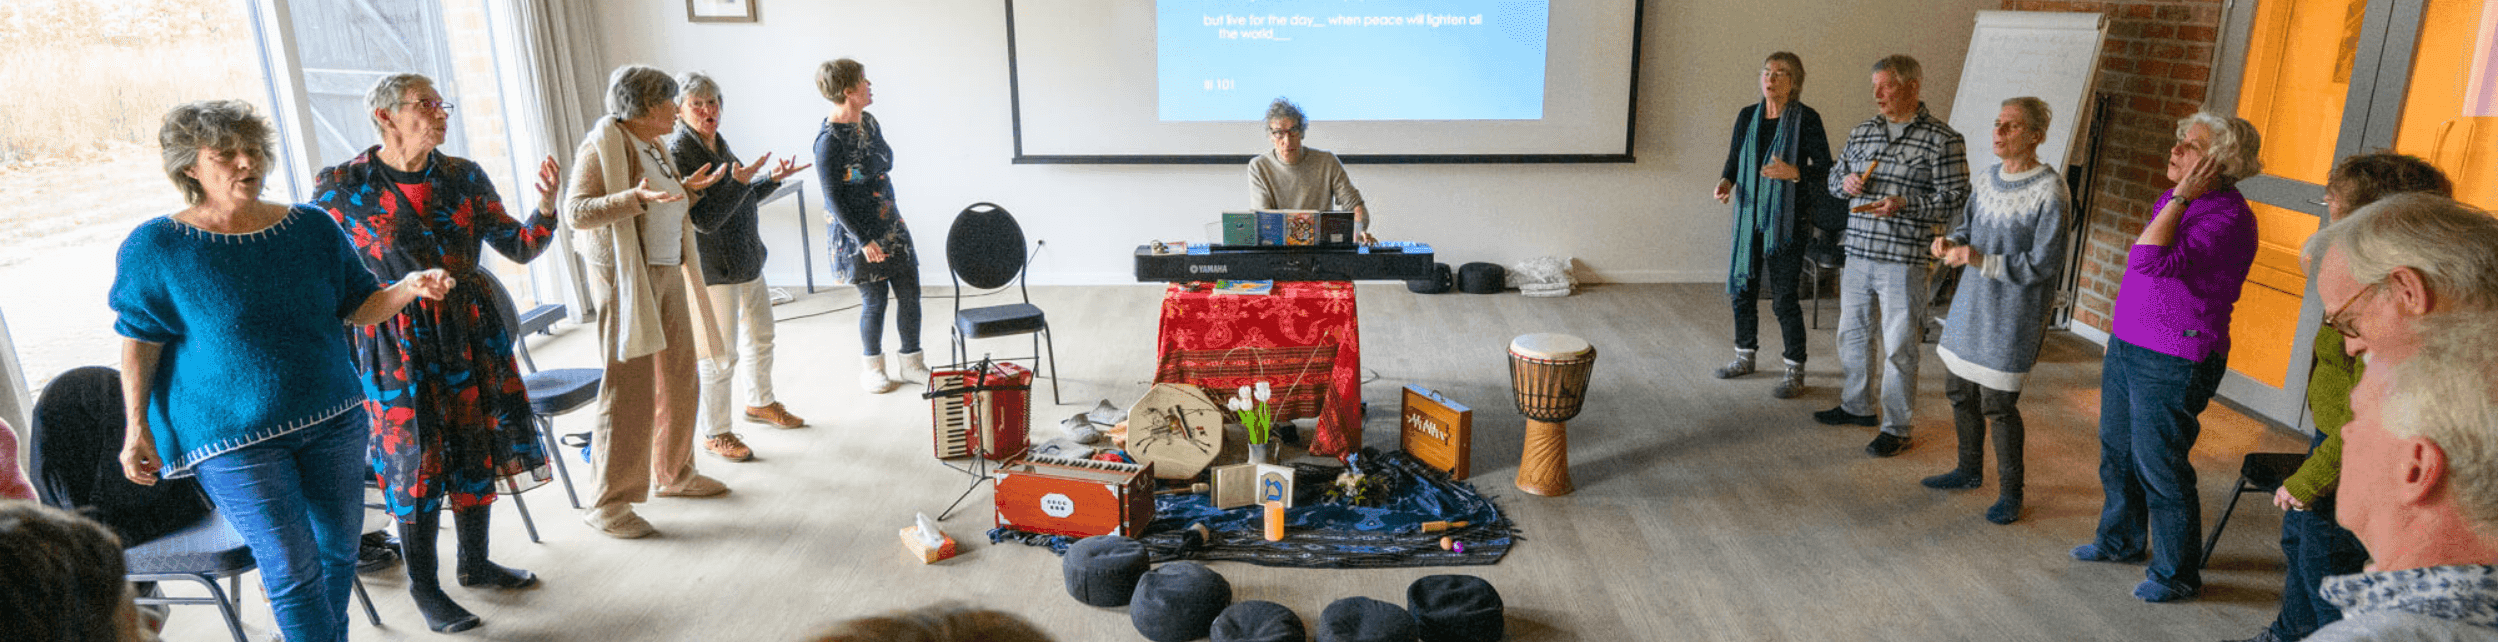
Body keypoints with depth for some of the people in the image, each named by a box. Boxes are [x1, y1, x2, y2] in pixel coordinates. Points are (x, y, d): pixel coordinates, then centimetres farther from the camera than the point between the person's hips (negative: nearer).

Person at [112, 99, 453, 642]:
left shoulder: (312, 227, 4)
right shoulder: (155, 247, -5)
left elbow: (359, 308, 6)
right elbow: (139, 344, -2)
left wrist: (409, 288, -13)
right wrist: (138, 429, -4)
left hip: (332, 417, 4)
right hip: (233, 437, -4)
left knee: (338, 549, 13)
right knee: (294, 569, -4)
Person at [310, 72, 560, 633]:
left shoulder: (465, 177, 3)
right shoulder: (340, 187, -6)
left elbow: (520, 247, 0)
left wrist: (546, 207, -17)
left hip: (471, 332, 4)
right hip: (399, 344, -4)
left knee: (477, 447, 12)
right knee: (416, 457, 2)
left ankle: (475, 563, 31)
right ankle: (424, 586, 18)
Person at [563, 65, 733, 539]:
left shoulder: (651, 146, 14)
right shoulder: (602, 147, -13)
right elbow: (576, 212, -21)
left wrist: (686, 186, 14)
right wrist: (635, 198, -31)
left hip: (668, 273, 9)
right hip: (625, 278, -9)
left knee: (678, 376, 16)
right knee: (629, 389, -7)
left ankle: (672, 473, 32)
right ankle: (608, 503, 2)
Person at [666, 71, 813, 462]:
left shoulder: (717, 142, 9)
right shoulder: (677, 153, -18)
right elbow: (704, 220, -24)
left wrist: (773, 180, 9)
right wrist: (739, 182, -32)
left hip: (748, 259, 9)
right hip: (713, 268, -9)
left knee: (760, 335, 21)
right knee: (720, 354, -3)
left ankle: (760, 402, 42)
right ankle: (715, 434, 11)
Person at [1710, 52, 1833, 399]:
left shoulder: (1807, 119, -6)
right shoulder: (1747, 116, 8)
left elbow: (1824, 170, -6)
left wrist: (1793, 172, -24)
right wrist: (1726, 181, -2)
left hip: (1787, 220, -5)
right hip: (1749, 215, 5)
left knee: (1784, 297, -5)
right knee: (1742, 288, 12)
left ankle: (1795, 371, 7)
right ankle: (1744, 356, 30)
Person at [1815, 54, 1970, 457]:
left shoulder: (1942, 139, -6)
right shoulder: (1861, 132, 11)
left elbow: (1955, 197, -9)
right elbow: (1834, 177, 21)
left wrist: (1903, 204, -22)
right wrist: (1845, 182, -3)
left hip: (1904, 261, -6)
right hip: (1857, 253, 6)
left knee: (1899, 347, -1)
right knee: (1852, 333, 17)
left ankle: (1896, 428, 10)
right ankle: (1857, 406, 35)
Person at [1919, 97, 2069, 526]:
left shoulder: (2051, 192, -16)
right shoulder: (1986, 180, 7)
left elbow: (2042, 265, -18)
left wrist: (1979, 260, -24)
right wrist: (1950, 242, -4)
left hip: (2013, 314, -7)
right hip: (1971, 302, 7)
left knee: (1998, 403, -3)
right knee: (1959, 391, 16)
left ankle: (2011, 493, 14)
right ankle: (1970, 470, 36)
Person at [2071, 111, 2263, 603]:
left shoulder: (2229, 218, -20)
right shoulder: (2176, 202, 8)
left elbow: (2150, 262, -32)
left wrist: (2181, 198, -24)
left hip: (2173, 361, -9)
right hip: (2127, 345, 9)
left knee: (2158, 467, 2)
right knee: (2117, 452, 20)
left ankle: (2177, 573, 18)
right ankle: (2120, 539, 39)